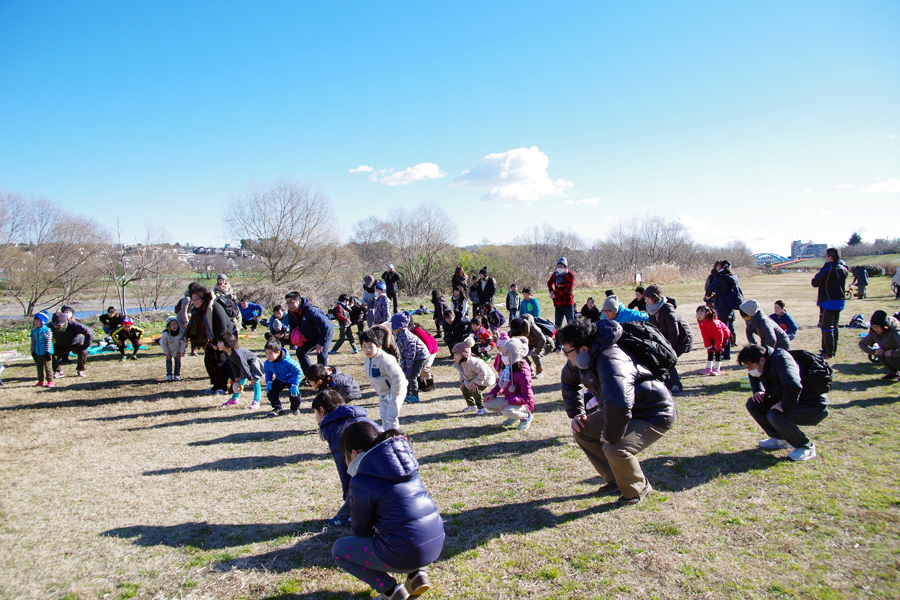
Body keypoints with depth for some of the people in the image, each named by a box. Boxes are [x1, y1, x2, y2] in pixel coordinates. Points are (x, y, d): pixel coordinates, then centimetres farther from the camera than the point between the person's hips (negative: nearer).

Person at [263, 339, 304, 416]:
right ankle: (277, 408, 17)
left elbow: (298, 371, -28)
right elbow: (267, 372, 7)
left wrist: (295, 385, -31)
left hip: (291, 379, -5)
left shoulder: (287, 361, -35)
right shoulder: (267, 363, -16)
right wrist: (268, 382, -8)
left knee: (294, 392, -23)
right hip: (280, 380, 5)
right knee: (270, 392, -9)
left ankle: (295, 409, 8)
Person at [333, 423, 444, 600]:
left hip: (404, 553, -7)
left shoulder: (361, 481, -10)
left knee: (339, 549, 13)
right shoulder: (404, 463, 9)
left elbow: (361, 530, 2)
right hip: (436, 544, 7)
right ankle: (418, 574, 17)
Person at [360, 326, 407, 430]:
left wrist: (394, 394, -22)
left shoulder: (385, 360, -30)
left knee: (391, 417, -5)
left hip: (395, 392, -8)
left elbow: (398, 377, -31)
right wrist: (377, 390, 12)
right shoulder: (367, 361, -2)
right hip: (382, 394, 8)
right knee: (384, 417, 15)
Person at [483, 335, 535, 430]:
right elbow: (501, 384, 15)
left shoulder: (523, 372, -25)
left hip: (524, 403, -8)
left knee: (507, 410, -36)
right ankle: (513, 416, 12)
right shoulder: (507, 367, 0)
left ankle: (527, 416, -3)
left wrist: (509, 401, -34)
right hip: (509, 399, 8)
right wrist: (493, 393, -3)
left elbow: (527, 397, -25)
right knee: (487, 403, -1)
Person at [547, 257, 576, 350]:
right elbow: (549, 283, 25)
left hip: (568, 305, -5)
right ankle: (558, 345, 16)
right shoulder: (556, 274, 6)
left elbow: (568, 291, -19)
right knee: (557, 326, 8)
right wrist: (551, 291, 6)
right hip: (558, 305, 5)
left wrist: (555, 295, -13)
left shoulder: (570, 275, -10)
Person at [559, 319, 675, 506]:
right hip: (626, 410, 9)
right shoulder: (584, 358, -7)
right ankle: (615, 481, 17)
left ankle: (638, 489, 3)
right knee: (582, 431, 3)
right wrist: (577, 413, 6)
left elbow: (618, 404, -50)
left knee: (615, 448, -29)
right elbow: (569, 381, 15)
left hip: (654, 415, -9)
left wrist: (611, 436, -34)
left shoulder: (610, 362, -37)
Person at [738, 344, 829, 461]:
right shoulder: (765, 363, -2)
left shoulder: (781, 360, -28)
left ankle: (807, 447, -8)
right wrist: (759, 391, 5)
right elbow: (754, 376, 23)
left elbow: (793, 386, -48)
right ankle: (781, 439, 13)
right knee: (752, 404, -1)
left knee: (775, 415, -32)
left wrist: (785, 407, -34)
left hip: (814, 407, -8)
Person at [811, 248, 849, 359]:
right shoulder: (843, 269, 4)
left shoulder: (827, 270, -18)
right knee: (834, 327, 16)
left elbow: (815, 283, -12)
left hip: (828, 303, -7)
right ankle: (833, 350, 23)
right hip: (840, 301, 7)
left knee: (826, 328, -2)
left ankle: (828, 352, -1)